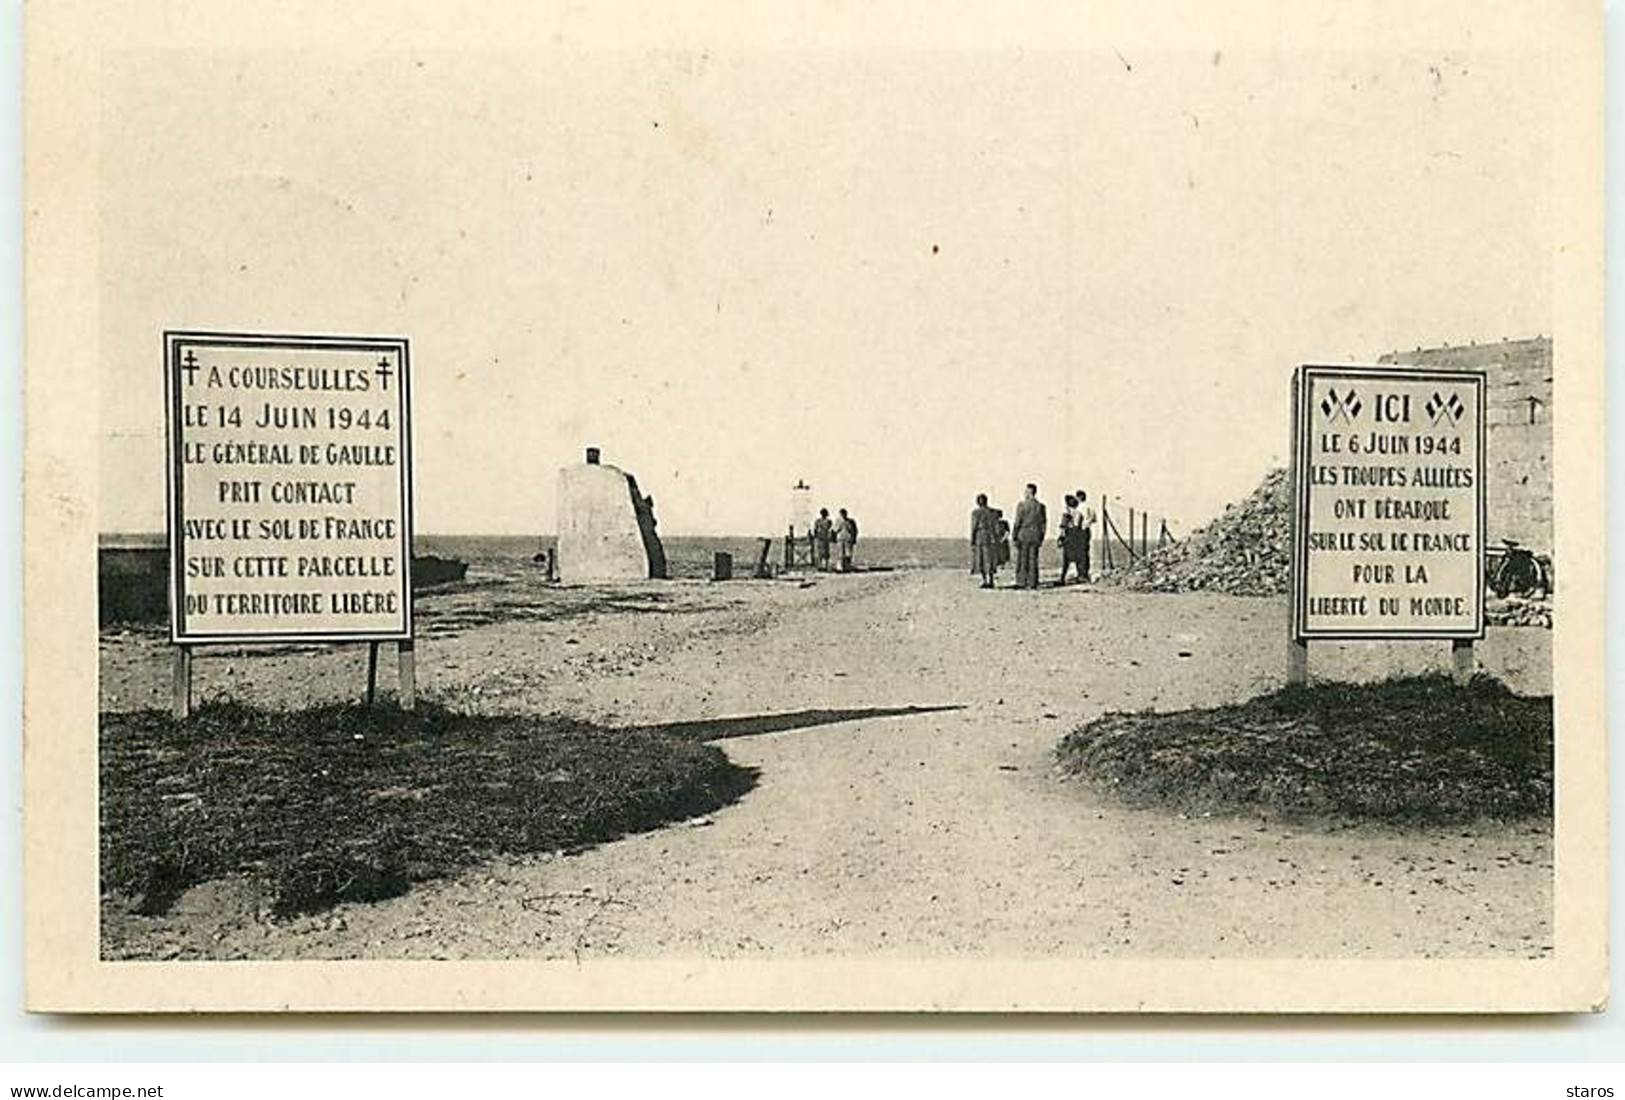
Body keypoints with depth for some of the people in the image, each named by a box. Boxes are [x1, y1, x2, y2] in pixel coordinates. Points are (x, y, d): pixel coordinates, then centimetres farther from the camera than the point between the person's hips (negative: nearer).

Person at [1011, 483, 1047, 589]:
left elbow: (1017, 522, -10)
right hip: (1035, 536, 4)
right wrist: (1041, 538, 15)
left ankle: (1021, 582, -1)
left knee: (1022, 559, 1)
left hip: (1023, 536, -4)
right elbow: (1043, 523, 8)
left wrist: (1014, 537, -3)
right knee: (1033, 559, 7)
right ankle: (1033, 583, 5)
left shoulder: (1022, 505, -9)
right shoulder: (1040, 506, 3)